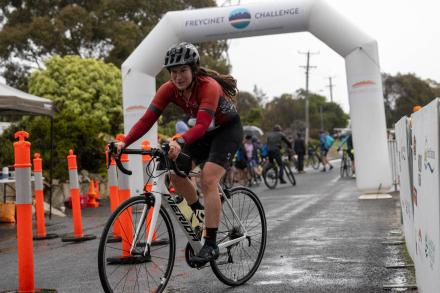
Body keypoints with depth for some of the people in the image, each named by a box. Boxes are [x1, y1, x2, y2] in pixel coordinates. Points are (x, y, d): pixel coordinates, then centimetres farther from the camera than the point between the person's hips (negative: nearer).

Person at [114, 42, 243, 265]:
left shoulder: (209, 87, -33)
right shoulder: (169, 89, -17)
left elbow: (202, 125, -46)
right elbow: (147, 119, -23)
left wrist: (179, 142, -64)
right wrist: (124, 143, -37)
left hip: (228, 129, -6)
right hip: (204, 132, 6)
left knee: (208, 179, -23)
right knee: (175, 172, -9)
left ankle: (211, 246, -20)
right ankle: (201, 214, 17)